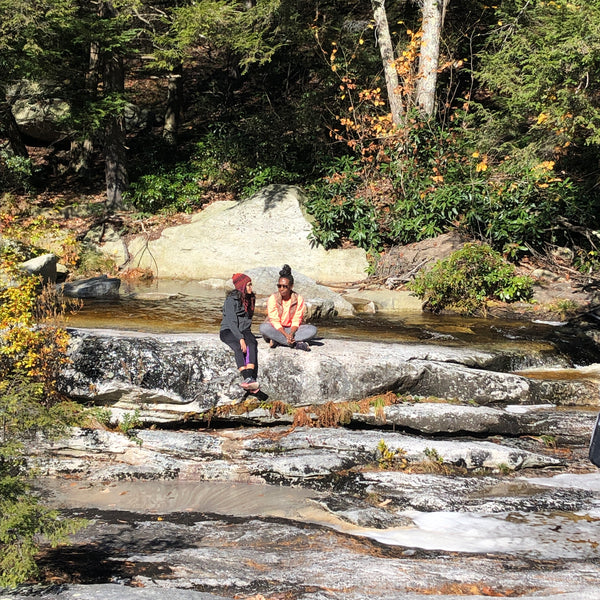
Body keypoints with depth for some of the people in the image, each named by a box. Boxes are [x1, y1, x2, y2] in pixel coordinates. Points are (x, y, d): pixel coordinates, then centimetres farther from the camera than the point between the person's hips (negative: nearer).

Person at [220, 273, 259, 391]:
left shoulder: (250, 298, 13)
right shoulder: (231, 299, -8)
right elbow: (232, 321, -16)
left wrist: (245, 336, 7)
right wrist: (240, 339, -27)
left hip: (244, 330, 5)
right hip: (228, 331, -5)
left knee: (252, 345, -29)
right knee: (239, 347, -36)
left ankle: (249, 378, -46)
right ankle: (246, 377, -47)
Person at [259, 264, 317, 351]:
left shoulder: (298, 299, -6)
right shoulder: (273, 298, -10)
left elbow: (296, 321, -8)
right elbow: (275, 321, -14)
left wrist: (291, 334, -29)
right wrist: (286, 335, -29)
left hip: (292, 329, 2)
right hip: (276, 329, -2)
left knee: (312, 329, -22)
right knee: (264, 327, -34)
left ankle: (276, 340, -31)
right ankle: (296, 344, -35)